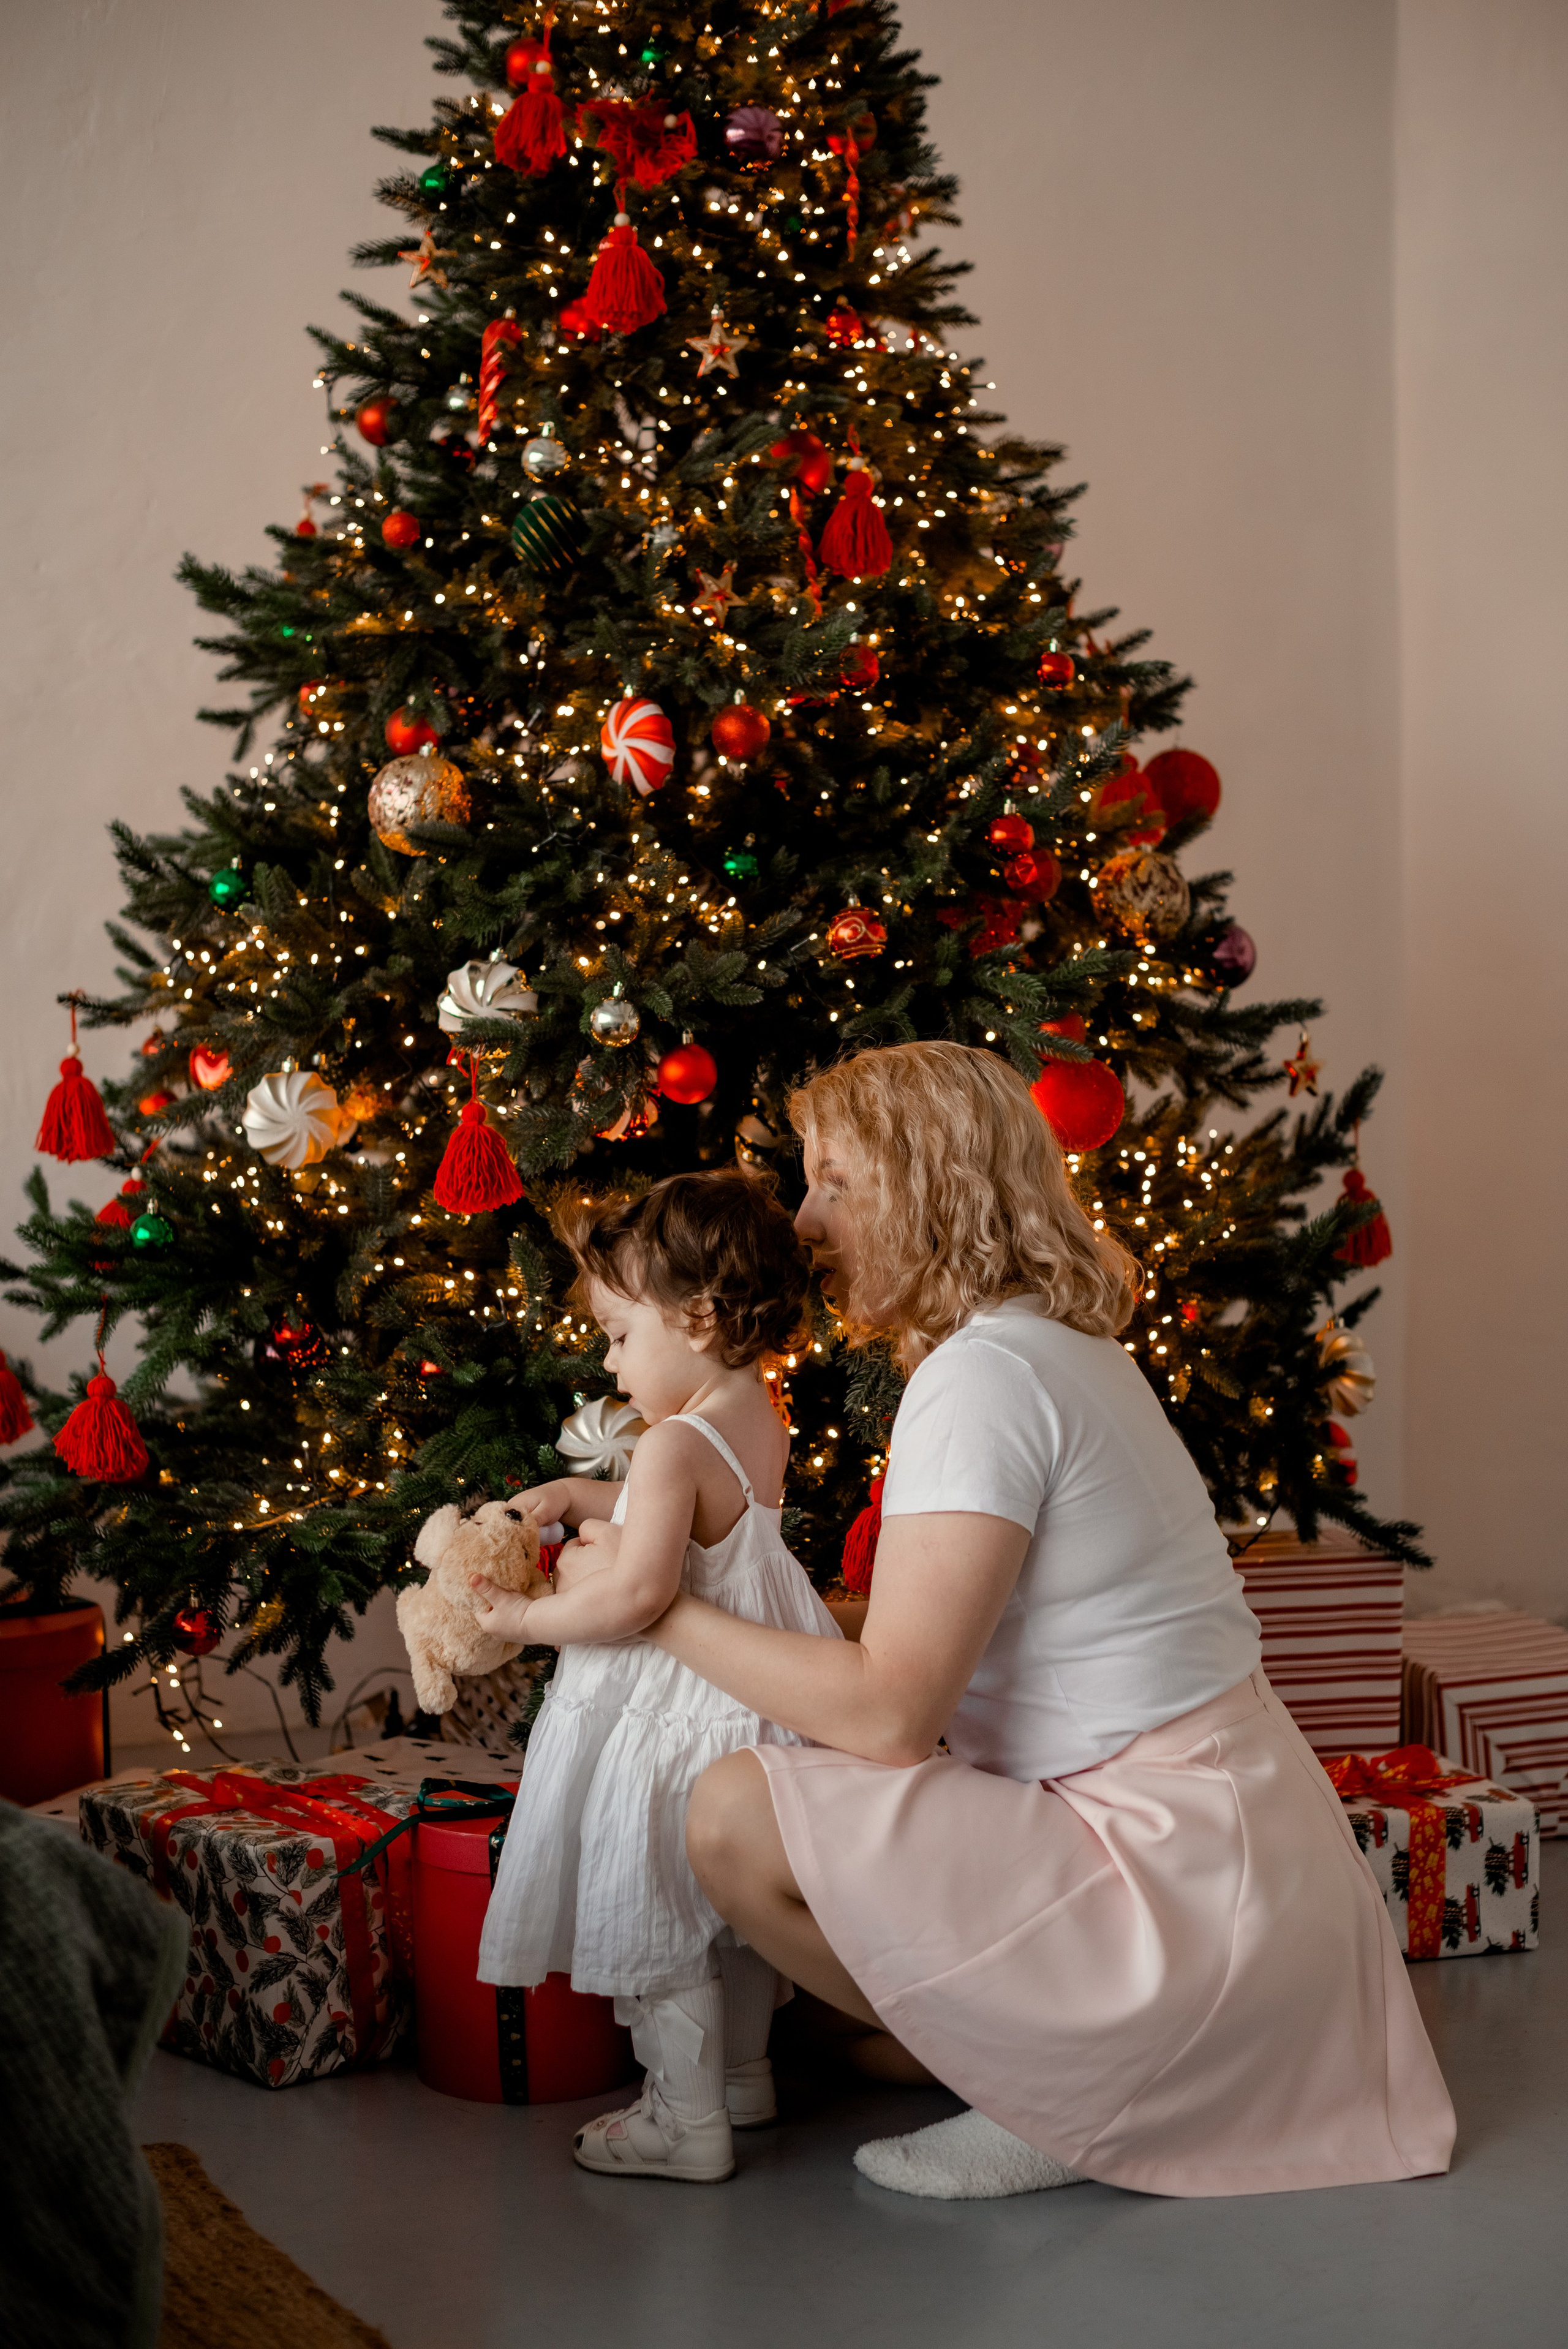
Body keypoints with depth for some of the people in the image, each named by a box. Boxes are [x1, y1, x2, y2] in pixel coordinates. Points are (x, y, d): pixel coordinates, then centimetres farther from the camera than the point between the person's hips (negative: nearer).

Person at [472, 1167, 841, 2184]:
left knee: (655, 1917, 5)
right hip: (759, 1694, 9)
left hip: (677, 1711, -9)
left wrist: (527, 1618, -19)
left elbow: (639, 1592, -32)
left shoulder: (675, 1446, -25)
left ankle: (689, 2122, 14)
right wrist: (577, 1496, 13)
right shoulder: (761, 1423, 3)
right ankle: (744, 2074, 38)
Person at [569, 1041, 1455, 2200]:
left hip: (1180, 1876, -10)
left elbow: (887, 1710, -21)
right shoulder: (1065, 1346, 14)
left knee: (736, 1815, -18)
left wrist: (666, 1612, -9)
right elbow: (928, 1655, 14)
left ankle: (1055, 2099, -1)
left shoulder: (984, 1377, -17)